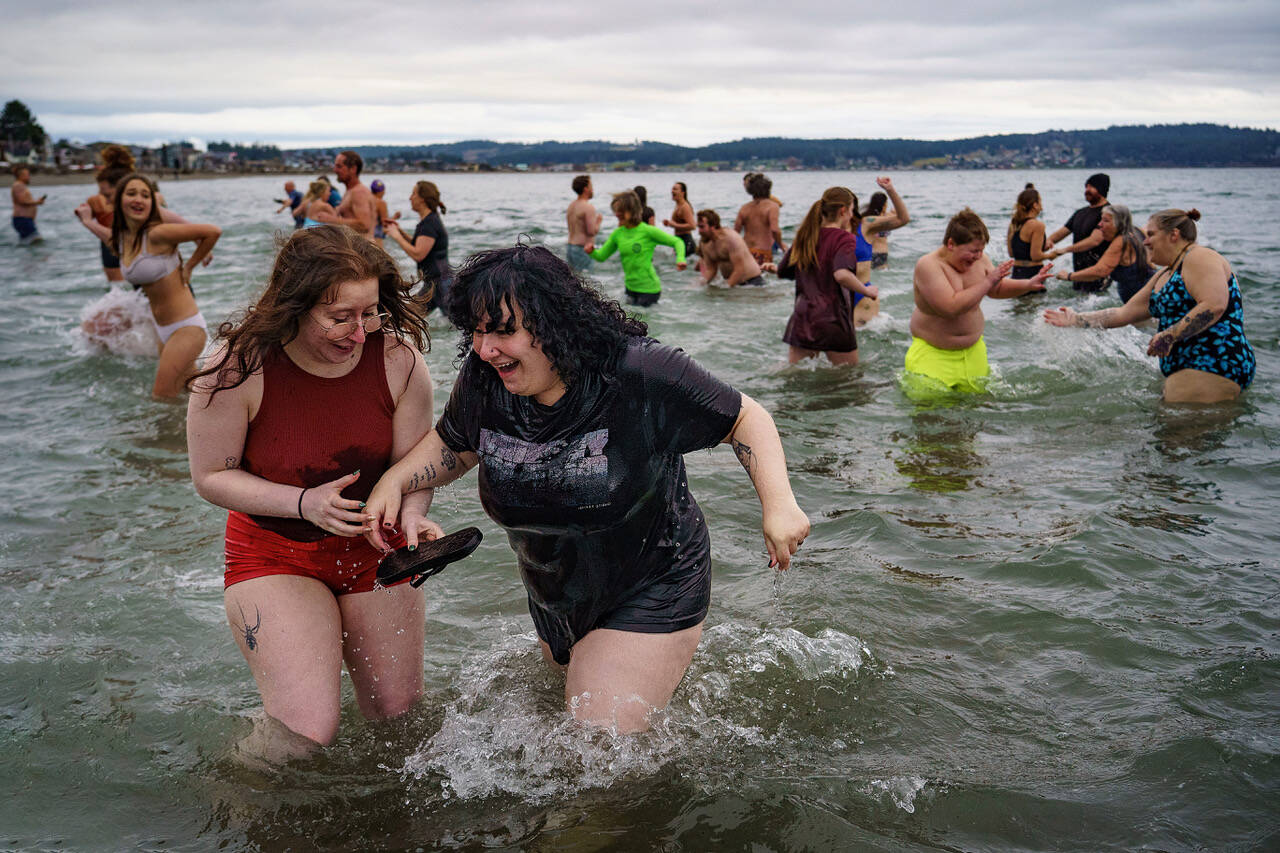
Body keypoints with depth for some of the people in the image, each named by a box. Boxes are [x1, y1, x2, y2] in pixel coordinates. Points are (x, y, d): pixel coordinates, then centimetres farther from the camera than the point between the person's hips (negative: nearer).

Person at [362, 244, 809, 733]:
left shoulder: (641, 375, -27)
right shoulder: (482, 382, -13)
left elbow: (744, 419, -17)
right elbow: (453, 445, 8)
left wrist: (778, 504, -29)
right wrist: (394, 481, -9)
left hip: (651, 597, -6)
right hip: (554, 602, 7)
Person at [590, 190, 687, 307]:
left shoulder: (647, 231, -12)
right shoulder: (617, 234, 4)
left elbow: (677, 242, -6)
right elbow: (601, 256, 11)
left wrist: (680, 259, -25)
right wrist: (591, 251, -11)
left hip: (649, 289, -6)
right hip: (630, 287, 6)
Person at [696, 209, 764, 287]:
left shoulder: (731, 238, -20)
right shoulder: (705, 243, 3)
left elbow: (739, 270, -24)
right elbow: (711, 269, 8)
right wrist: (703, 281, -13)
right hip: (730, 282, 7)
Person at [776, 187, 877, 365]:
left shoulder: (804, 236, 11)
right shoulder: (844, 238, -9)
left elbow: (782, 272, 19)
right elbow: (841, 275, -26)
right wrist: (867, 291, -11)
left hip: (801, 320, 6)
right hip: (833, 321, -5)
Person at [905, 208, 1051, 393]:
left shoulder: (979, 259, 2)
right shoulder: (928, 266, -19)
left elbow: (996, 290, 20)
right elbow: (951, 307, -30)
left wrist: (1028, 285, 4)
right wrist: (988, 282, -24)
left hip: (972, 349, 6)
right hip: (933, 353, -6)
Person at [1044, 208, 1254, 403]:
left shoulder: (1199, 257, -7)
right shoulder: (1164, 276, 23)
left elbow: (1214, 306, -22)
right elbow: (1124, 313, 26)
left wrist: (1169, 336, -23)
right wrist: (1077, 320, 24)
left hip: (1215, 368, -10)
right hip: (1185, 370, 10)